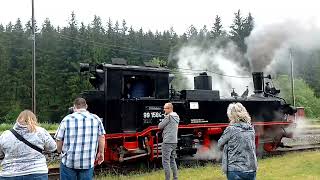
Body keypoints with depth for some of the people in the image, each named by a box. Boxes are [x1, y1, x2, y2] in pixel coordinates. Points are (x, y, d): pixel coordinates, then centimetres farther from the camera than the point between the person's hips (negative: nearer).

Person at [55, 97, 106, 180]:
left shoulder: (67, 119, -2)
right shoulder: (96, 119, 2)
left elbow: (59, 140, -1)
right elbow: (101, 137, 3)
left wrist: (60, 151, 16)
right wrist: (101, 153, 14)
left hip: (68, 162, -1)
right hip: (88, 162, 1)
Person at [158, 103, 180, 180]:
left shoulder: (168, 116, -11)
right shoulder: (176, 117, 14)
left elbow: (160, 126, -6)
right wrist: (165, 127, 9)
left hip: (167, 141, -9)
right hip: (174, 141, 9)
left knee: (165, 161, -6)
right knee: (172, 160, 15)